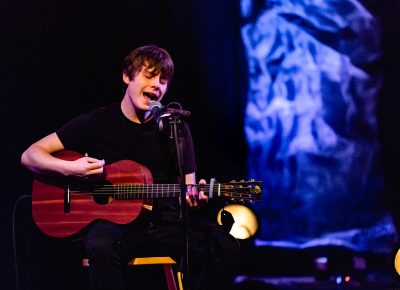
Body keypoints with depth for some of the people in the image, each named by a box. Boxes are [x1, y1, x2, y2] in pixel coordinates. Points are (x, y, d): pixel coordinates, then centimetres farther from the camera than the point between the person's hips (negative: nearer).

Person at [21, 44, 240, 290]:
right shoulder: (97, 122, 3)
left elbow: (187, 191, 9)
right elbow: (30, 156, 4)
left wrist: (195, 200, -17)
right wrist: (69, 168, -16)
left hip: (164, 224, 3)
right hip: (113, 223, -2)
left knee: (225, 246, -24)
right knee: (104, 247, -40)